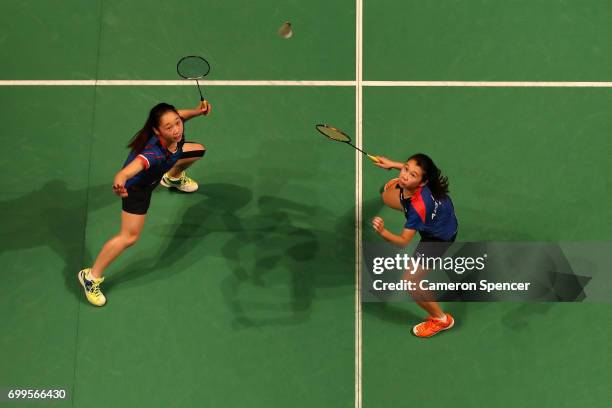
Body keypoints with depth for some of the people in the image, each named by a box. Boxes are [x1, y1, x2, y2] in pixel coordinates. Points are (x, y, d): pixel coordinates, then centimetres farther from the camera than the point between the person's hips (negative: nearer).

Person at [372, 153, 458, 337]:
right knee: (386, 194, 24)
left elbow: (404, 241, -35)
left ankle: (441, 319, 14)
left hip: (439, 236, -8)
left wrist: (383, 232, -52)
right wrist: (393, 164, 2)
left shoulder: (418, 206, -44)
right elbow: (415, 168, 0)